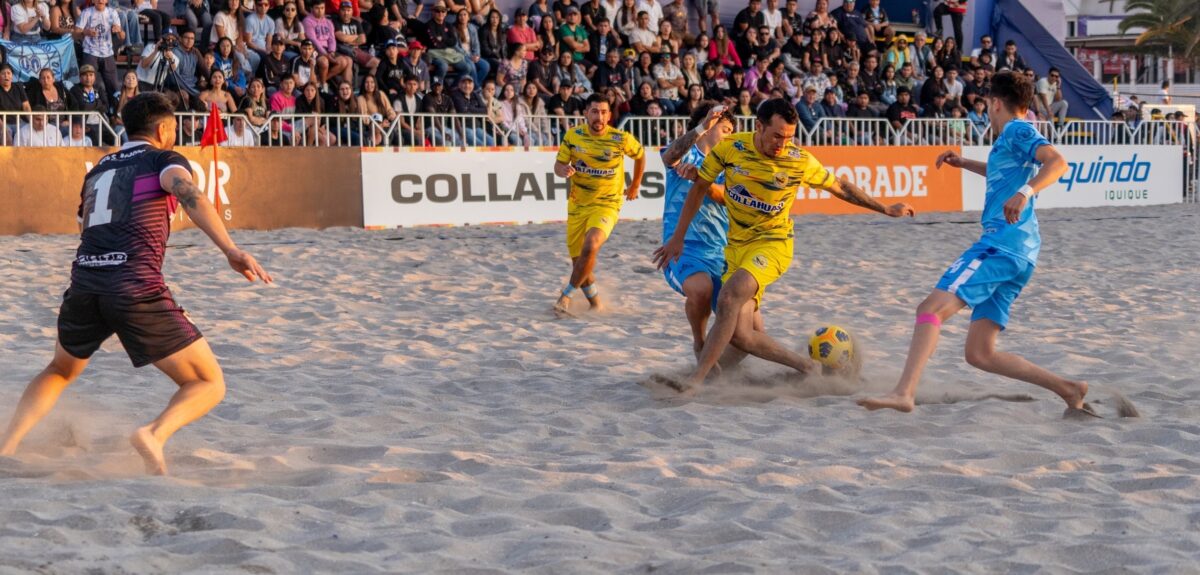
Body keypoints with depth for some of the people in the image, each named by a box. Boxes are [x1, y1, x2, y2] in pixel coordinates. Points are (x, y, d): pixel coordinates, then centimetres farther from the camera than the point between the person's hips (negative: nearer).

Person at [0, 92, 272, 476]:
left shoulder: (98, 169, 26)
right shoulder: (163, 159, 8)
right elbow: (190, 196, -14)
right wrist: (230, 250, -26)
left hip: (84, 284, 6)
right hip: (138, 289, -6)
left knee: (61, 371, 33)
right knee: (209, 386, 3)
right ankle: (155, 434, -25)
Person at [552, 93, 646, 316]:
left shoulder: (621, 139, -10)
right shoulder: (573, 135, -5)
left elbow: (640, 154, 10)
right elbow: (558, 165, 1)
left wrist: (635, 186, 16)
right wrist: (564, 170, -22)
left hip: (606, 205, -4)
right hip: (577, 205, 4)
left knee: (590, 247, -29)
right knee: (578, 260, 7)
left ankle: (566, 295, -16)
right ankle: (595, 303, 29)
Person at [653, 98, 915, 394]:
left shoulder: (801, 162, -11)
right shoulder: (730, 148, -9)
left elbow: (841, 188, 7)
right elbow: (699, 188, 6)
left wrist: (886, 209, 11)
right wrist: (678, 237, 9)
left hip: (772, 244, -4)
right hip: (737, 245, 4)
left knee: (729, 298, -32)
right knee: (740, 335, -6)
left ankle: (696, 379, -29)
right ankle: (807, 367, 12)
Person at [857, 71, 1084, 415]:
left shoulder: (1016, 131, 0)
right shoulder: (1010, 142, 28)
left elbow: (1057, 161, -18)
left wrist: (1025, 192, -33)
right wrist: (964, 164, 46)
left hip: (1002, 243, -10)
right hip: (1019, 255, 10)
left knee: (932, 308, -23)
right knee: (980, 354, 6)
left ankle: (903, 393, -39)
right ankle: (1068, 390, 7)